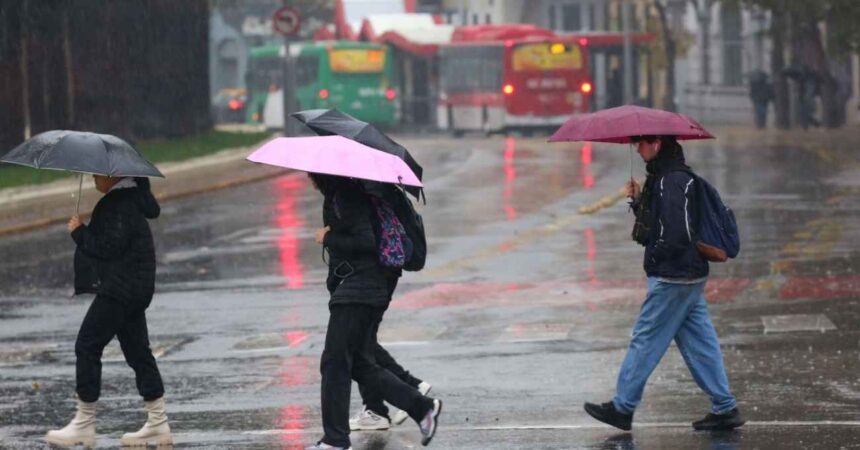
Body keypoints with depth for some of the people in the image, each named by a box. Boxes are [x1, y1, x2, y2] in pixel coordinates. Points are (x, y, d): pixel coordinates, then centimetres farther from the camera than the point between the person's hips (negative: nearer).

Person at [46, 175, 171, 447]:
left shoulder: (119, 205, -18)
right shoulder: (130, 198, 12)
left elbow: (110, 246, -23)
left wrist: (79, 232, -12)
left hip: (120, 289, -10)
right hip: (134, 289, 10)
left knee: (87, 345, -5)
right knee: (137, 351, 11)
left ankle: (84, 424, -2)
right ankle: (158, 424, 12)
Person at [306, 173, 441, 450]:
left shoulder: (345, 198, -16)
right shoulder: (335, 196, 15)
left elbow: (367, 243, -23)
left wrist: (328, 238, -15)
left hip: (359, 290, -10)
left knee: (335, 362, -7)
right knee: (360, 364, 12)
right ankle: (422, 407, 13)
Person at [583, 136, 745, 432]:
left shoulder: (672, 180, -19)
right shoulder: (664, 176, 14)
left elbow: (677, 233, -25)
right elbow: (656, 219, 21)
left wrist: (655, 257, -11)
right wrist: (639, 200, 6)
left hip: (671, 277, -10)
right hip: (691, 276, 10)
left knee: (645, 340, -1)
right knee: (699, 343, 10)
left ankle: (622, 407, 6)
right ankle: (724, 409, 10)